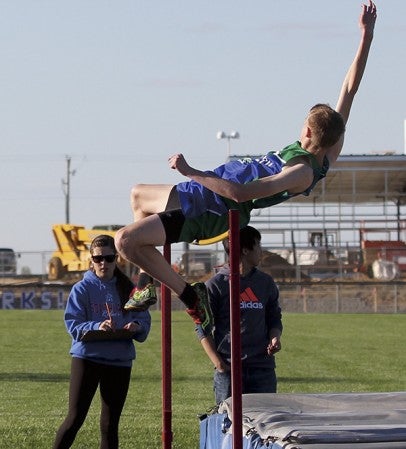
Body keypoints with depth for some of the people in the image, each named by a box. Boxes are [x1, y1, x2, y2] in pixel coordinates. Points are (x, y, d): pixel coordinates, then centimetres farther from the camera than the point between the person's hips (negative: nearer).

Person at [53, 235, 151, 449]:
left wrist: (137, 326, -16)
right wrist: (97, 327, -27)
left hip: (120, 361, 3)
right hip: (87, 357, -3)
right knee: (75, 418, -5)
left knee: (110, 424, 8)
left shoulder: (128, 289, 7)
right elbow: (72, 324, -9)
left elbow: (144, 321, 7)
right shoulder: (82, 288, -2)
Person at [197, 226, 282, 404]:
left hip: (263, 367, 4)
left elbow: (274, 319, 20)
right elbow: (202, 328, 0)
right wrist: (218, 363, -9)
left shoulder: (266, 282, 12)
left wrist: (275, 337, -3)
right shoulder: (215, 285, -1)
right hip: (228, 368, -4)